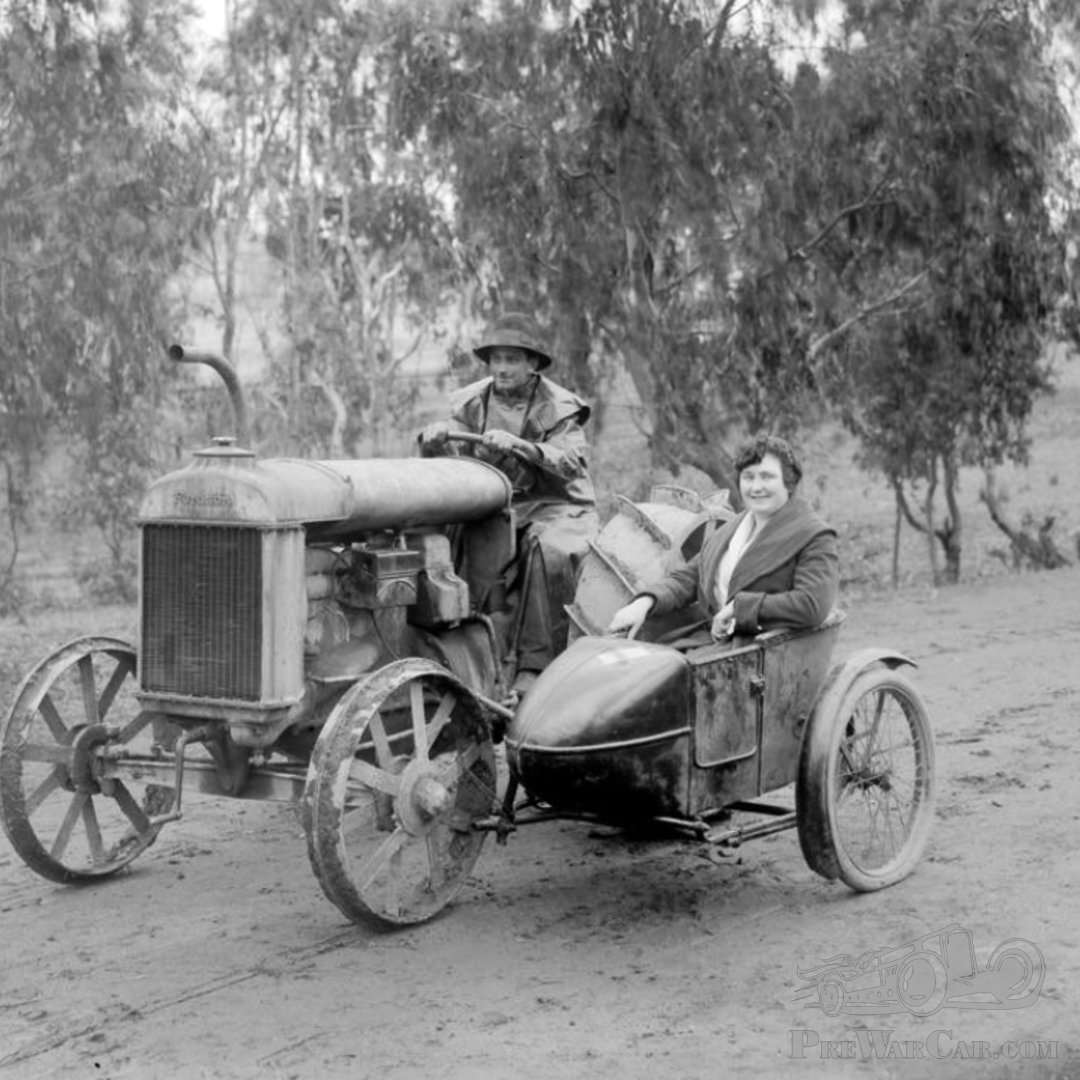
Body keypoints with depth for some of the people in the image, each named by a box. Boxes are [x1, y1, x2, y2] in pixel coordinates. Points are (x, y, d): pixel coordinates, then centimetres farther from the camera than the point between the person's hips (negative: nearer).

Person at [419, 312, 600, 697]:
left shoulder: (558, 407, -2)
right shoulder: (472, 402, 9)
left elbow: (572, 461, -18)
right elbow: (447, 457, 2)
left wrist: (519, 445, -35)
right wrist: (433, 437, -22)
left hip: (552, 506, -3)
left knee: (551, 550, -37)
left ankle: (535, 664, -30)